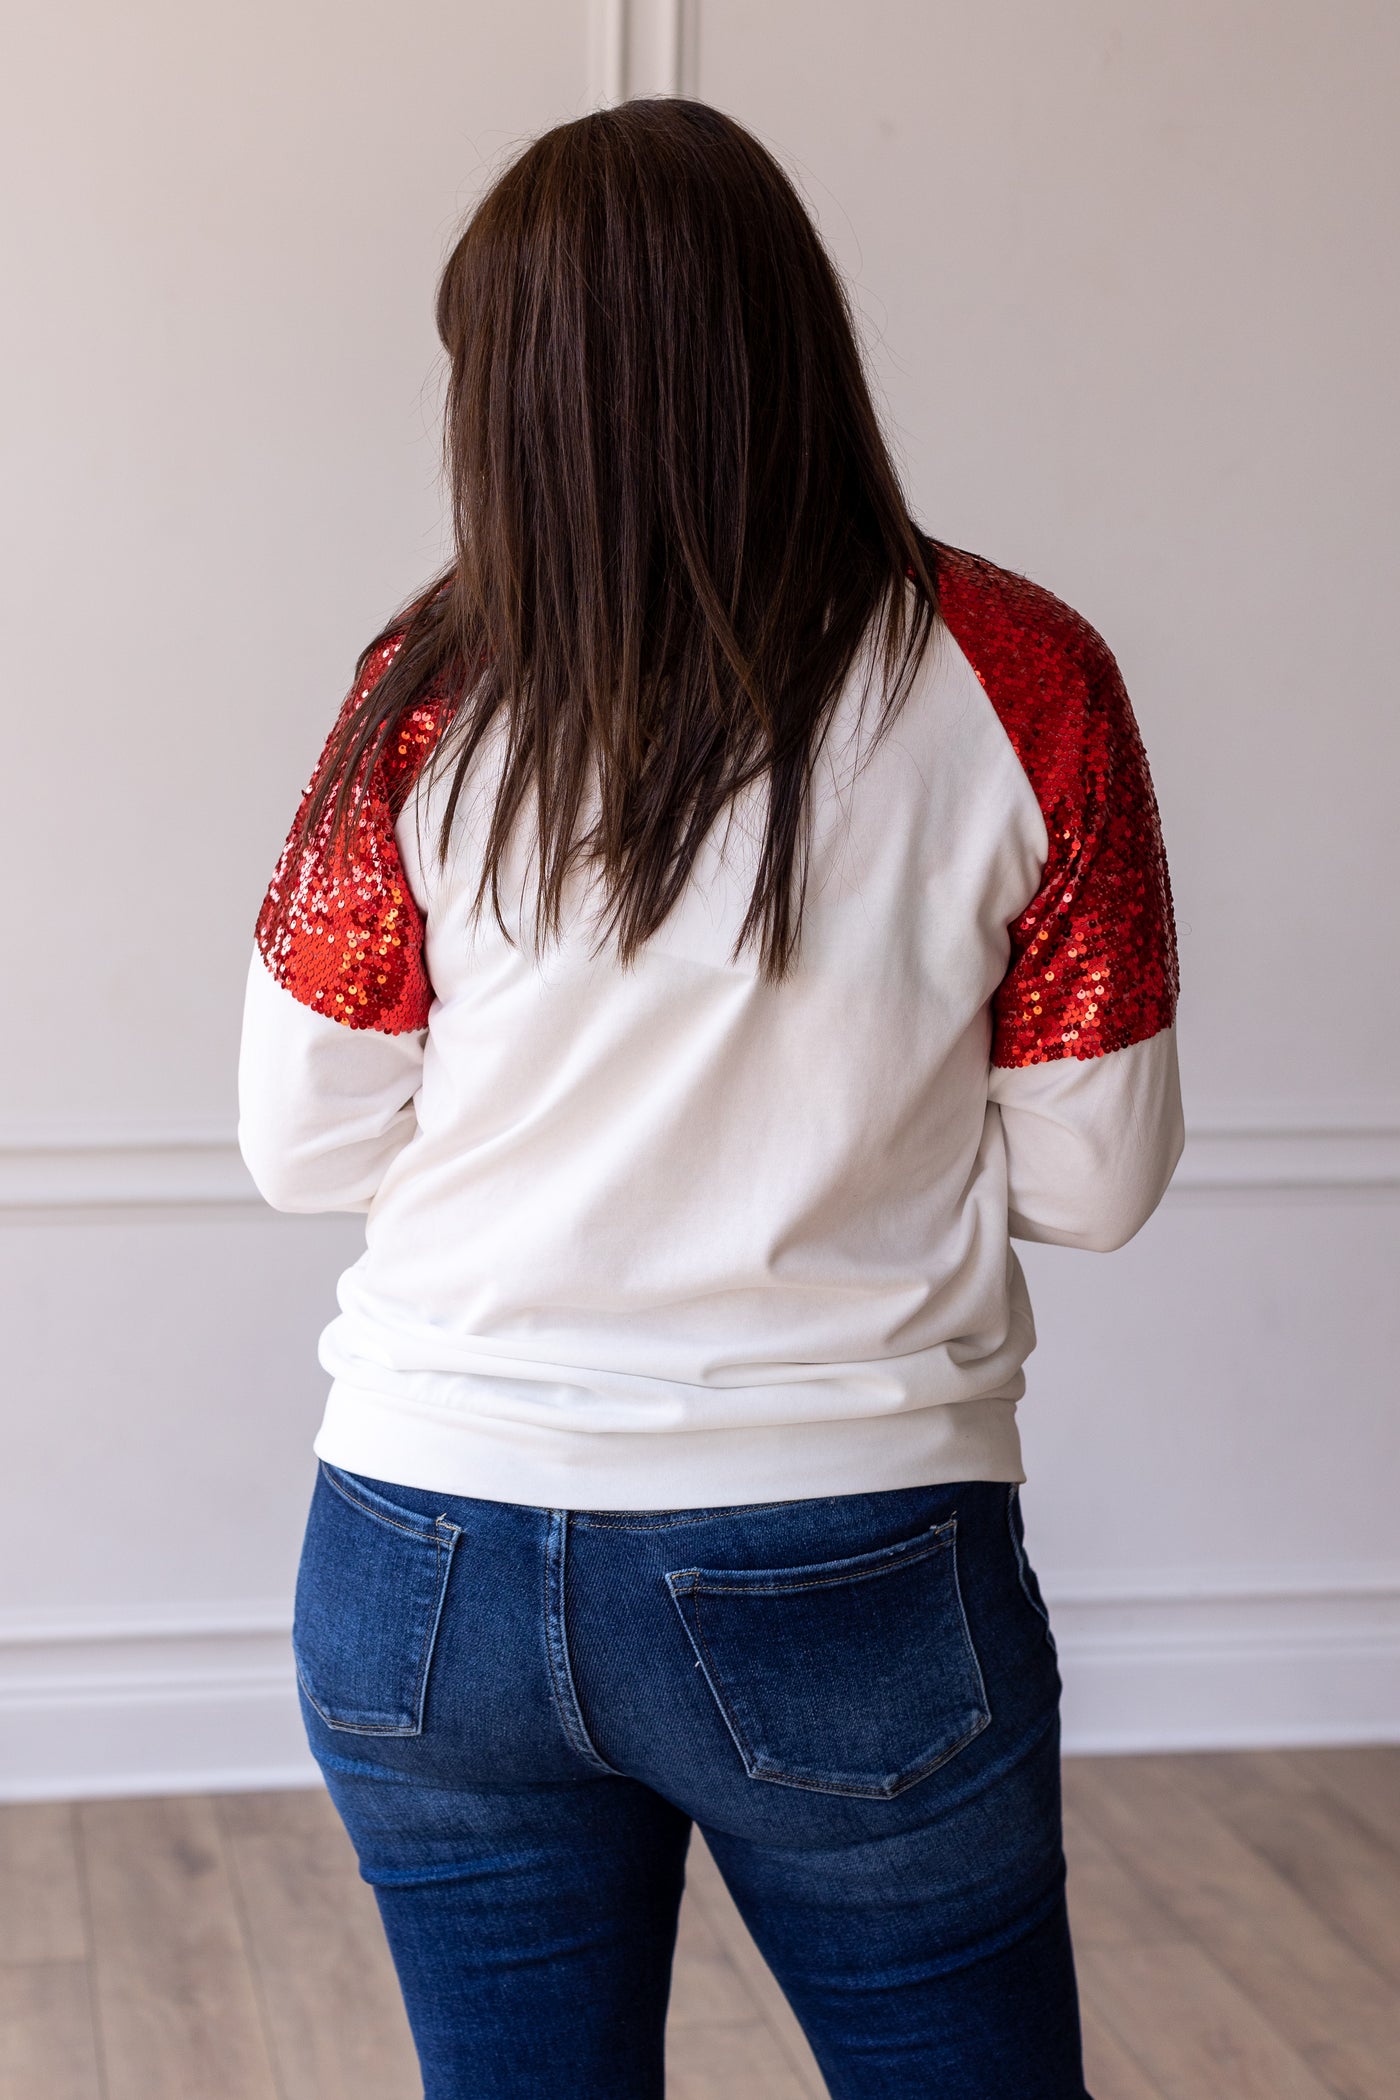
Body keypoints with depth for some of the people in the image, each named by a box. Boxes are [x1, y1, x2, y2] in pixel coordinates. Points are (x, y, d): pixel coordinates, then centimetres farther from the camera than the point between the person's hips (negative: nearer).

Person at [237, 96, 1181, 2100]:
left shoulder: (433, 695, -7)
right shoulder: (1017, 681, -9)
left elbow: (305, 1143, 0)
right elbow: (1094, 1178, -5)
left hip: (434, 1566, 2)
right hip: (848, 1577, -1)